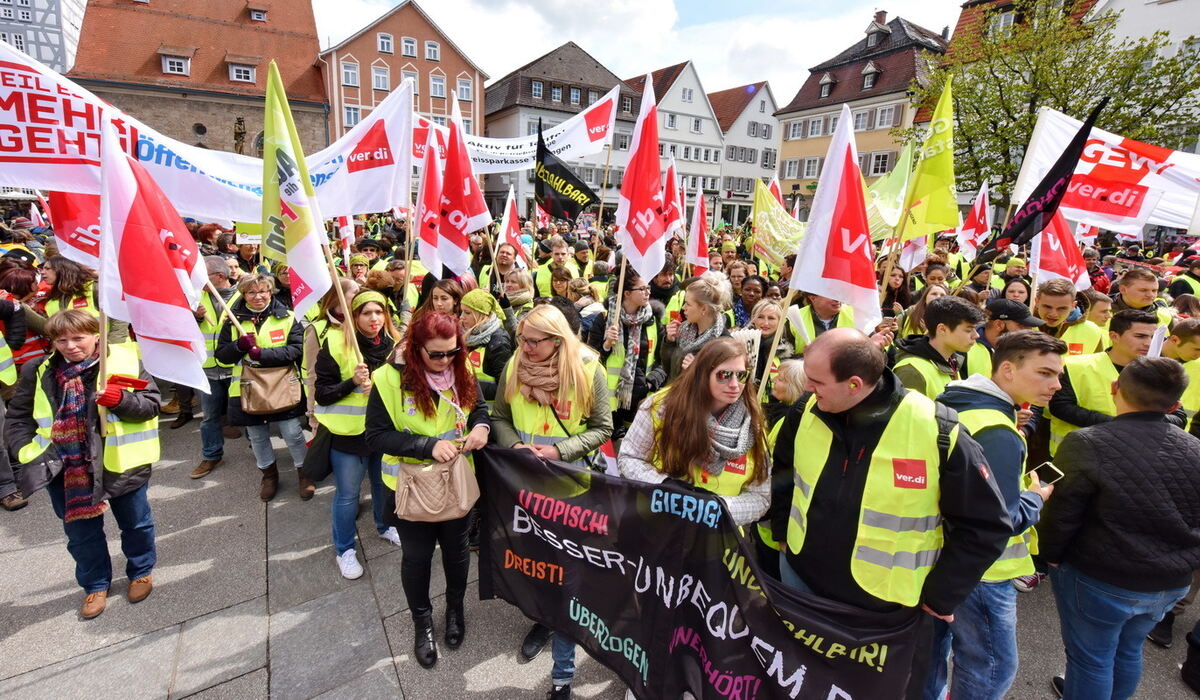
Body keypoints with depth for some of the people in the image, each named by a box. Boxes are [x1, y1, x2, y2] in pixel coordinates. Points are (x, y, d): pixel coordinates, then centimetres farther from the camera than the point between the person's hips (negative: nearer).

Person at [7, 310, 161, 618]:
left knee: (135, 523, 15)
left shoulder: (124, 362, -10)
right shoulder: (39, 373, 1)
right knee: (81, 531, 17)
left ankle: (141, 571, 40)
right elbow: (18, 418, 9)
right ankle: (95, 584, 39)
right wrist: (28, 451, -5)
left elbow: (151, 404, -9)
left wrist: (121, 400, -28)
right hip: (64, 470, 3)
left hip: (120, 463, -3)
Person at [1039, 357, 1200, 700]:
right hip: (1172, 583, 6)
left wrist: (1050, 555, -1)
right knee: (1128, 651, 25)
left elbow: (1060, 514, -18)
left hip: (1098, 580, -6)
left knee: (1091, 658, 12)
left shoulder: (1087, 444, -24)